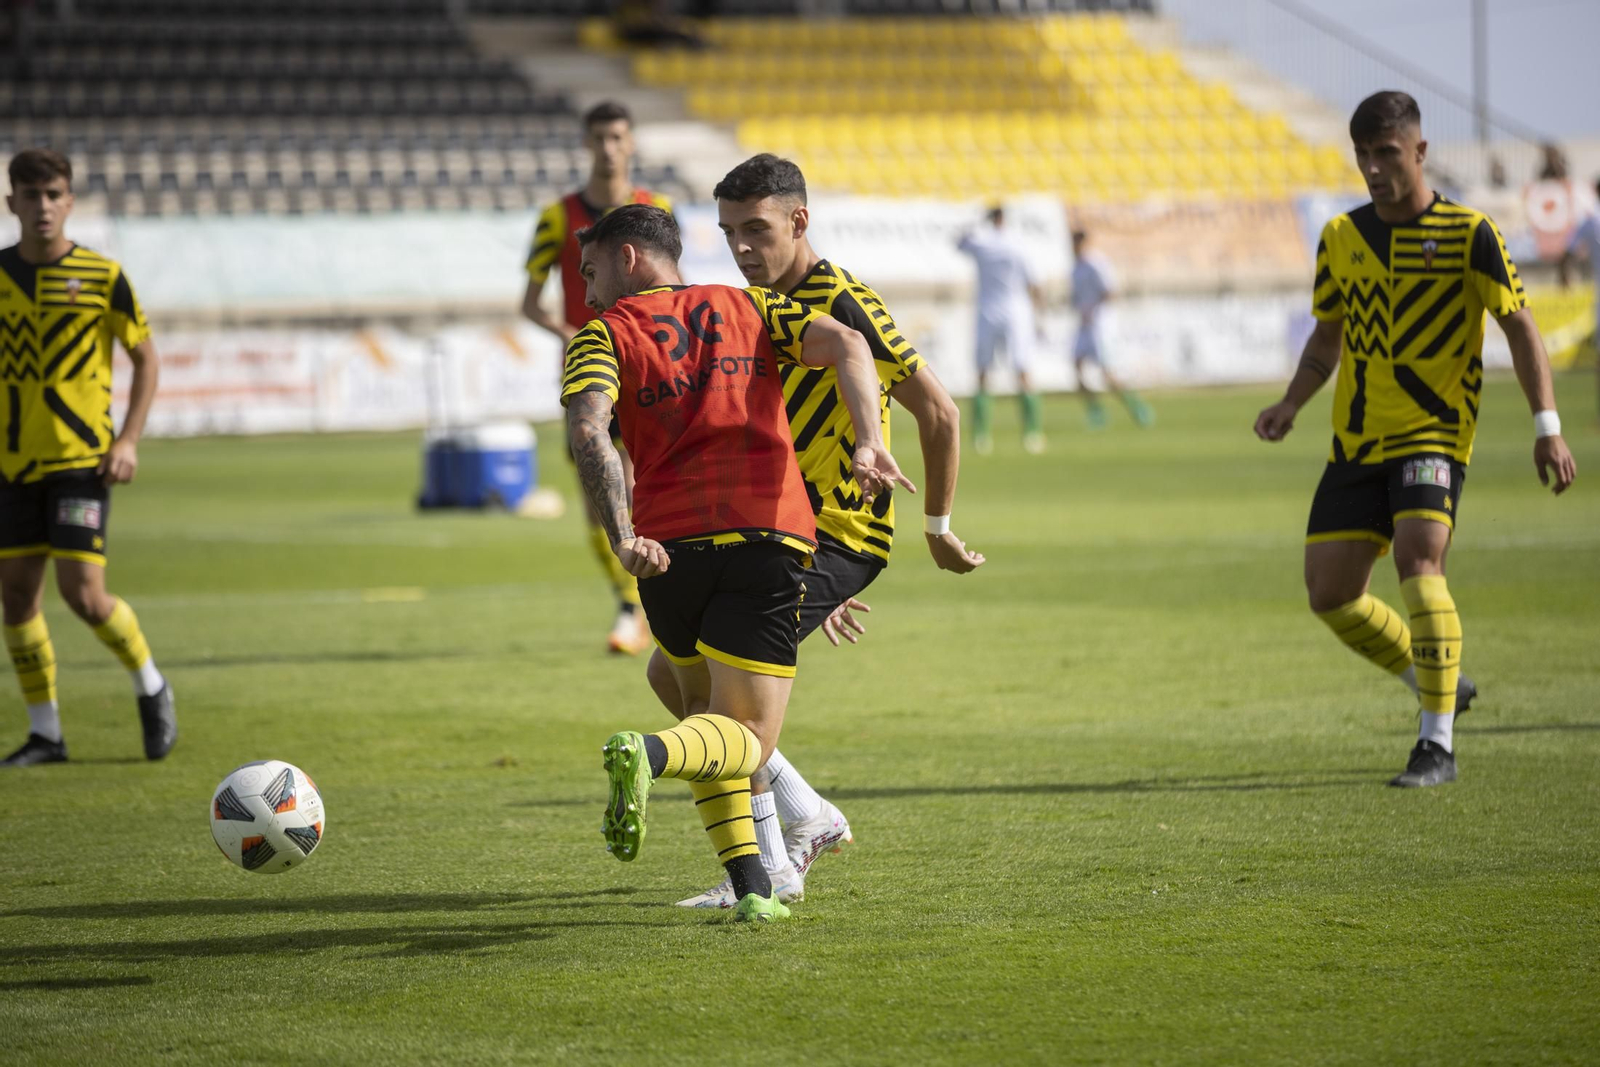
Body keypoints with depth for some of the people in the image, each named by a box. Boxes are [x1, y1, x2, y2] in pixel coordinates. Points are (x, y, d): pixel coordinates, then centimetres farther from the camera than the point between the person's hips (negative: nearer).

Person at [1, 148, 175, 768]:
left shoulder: (102, 276, -5)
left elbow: (146, 357, 3)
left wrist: (128, 440, -8)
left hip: (82, 459, -4)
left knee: (82, 593, -12)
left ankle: (150, 687, 13)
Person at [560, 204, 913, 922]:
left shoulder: (602, 334, 10)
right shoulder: (747, 308, 20)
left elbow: (588, 429, -10)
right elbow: (844, 344, 3)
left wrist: (622, 538, -18)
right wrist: (869, 444, -10)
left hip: (668, 547, 0)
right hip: (771, 533, 0)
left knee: (704, 706, 23)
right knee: (745, 742, 0)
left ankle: (752, 886, 10)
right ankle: (648, 752, -32)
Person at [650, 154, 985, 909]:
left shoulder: (842, 302, -15)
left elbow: (938, 411, -14)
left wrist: (937, 527, -7)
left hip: (837, 537, -9)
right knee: (672, 669, 7)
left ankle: (771, 867, -10)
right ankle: (808, 818, 18)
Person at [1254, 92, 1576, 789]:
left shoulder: (1469, 234, -6)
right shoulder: (1342, 237, 8)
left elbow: (1520, 326, -5)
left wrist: (1547, 428, -14)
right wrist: (1290, 405, 2)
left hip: (1433, 432, -6)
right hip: (1357, 441, 6)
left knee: (1418, 560, -26)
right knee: (1330, 593, 1)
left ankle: (1438, 746, -20)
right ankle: (1441, 686, 26)